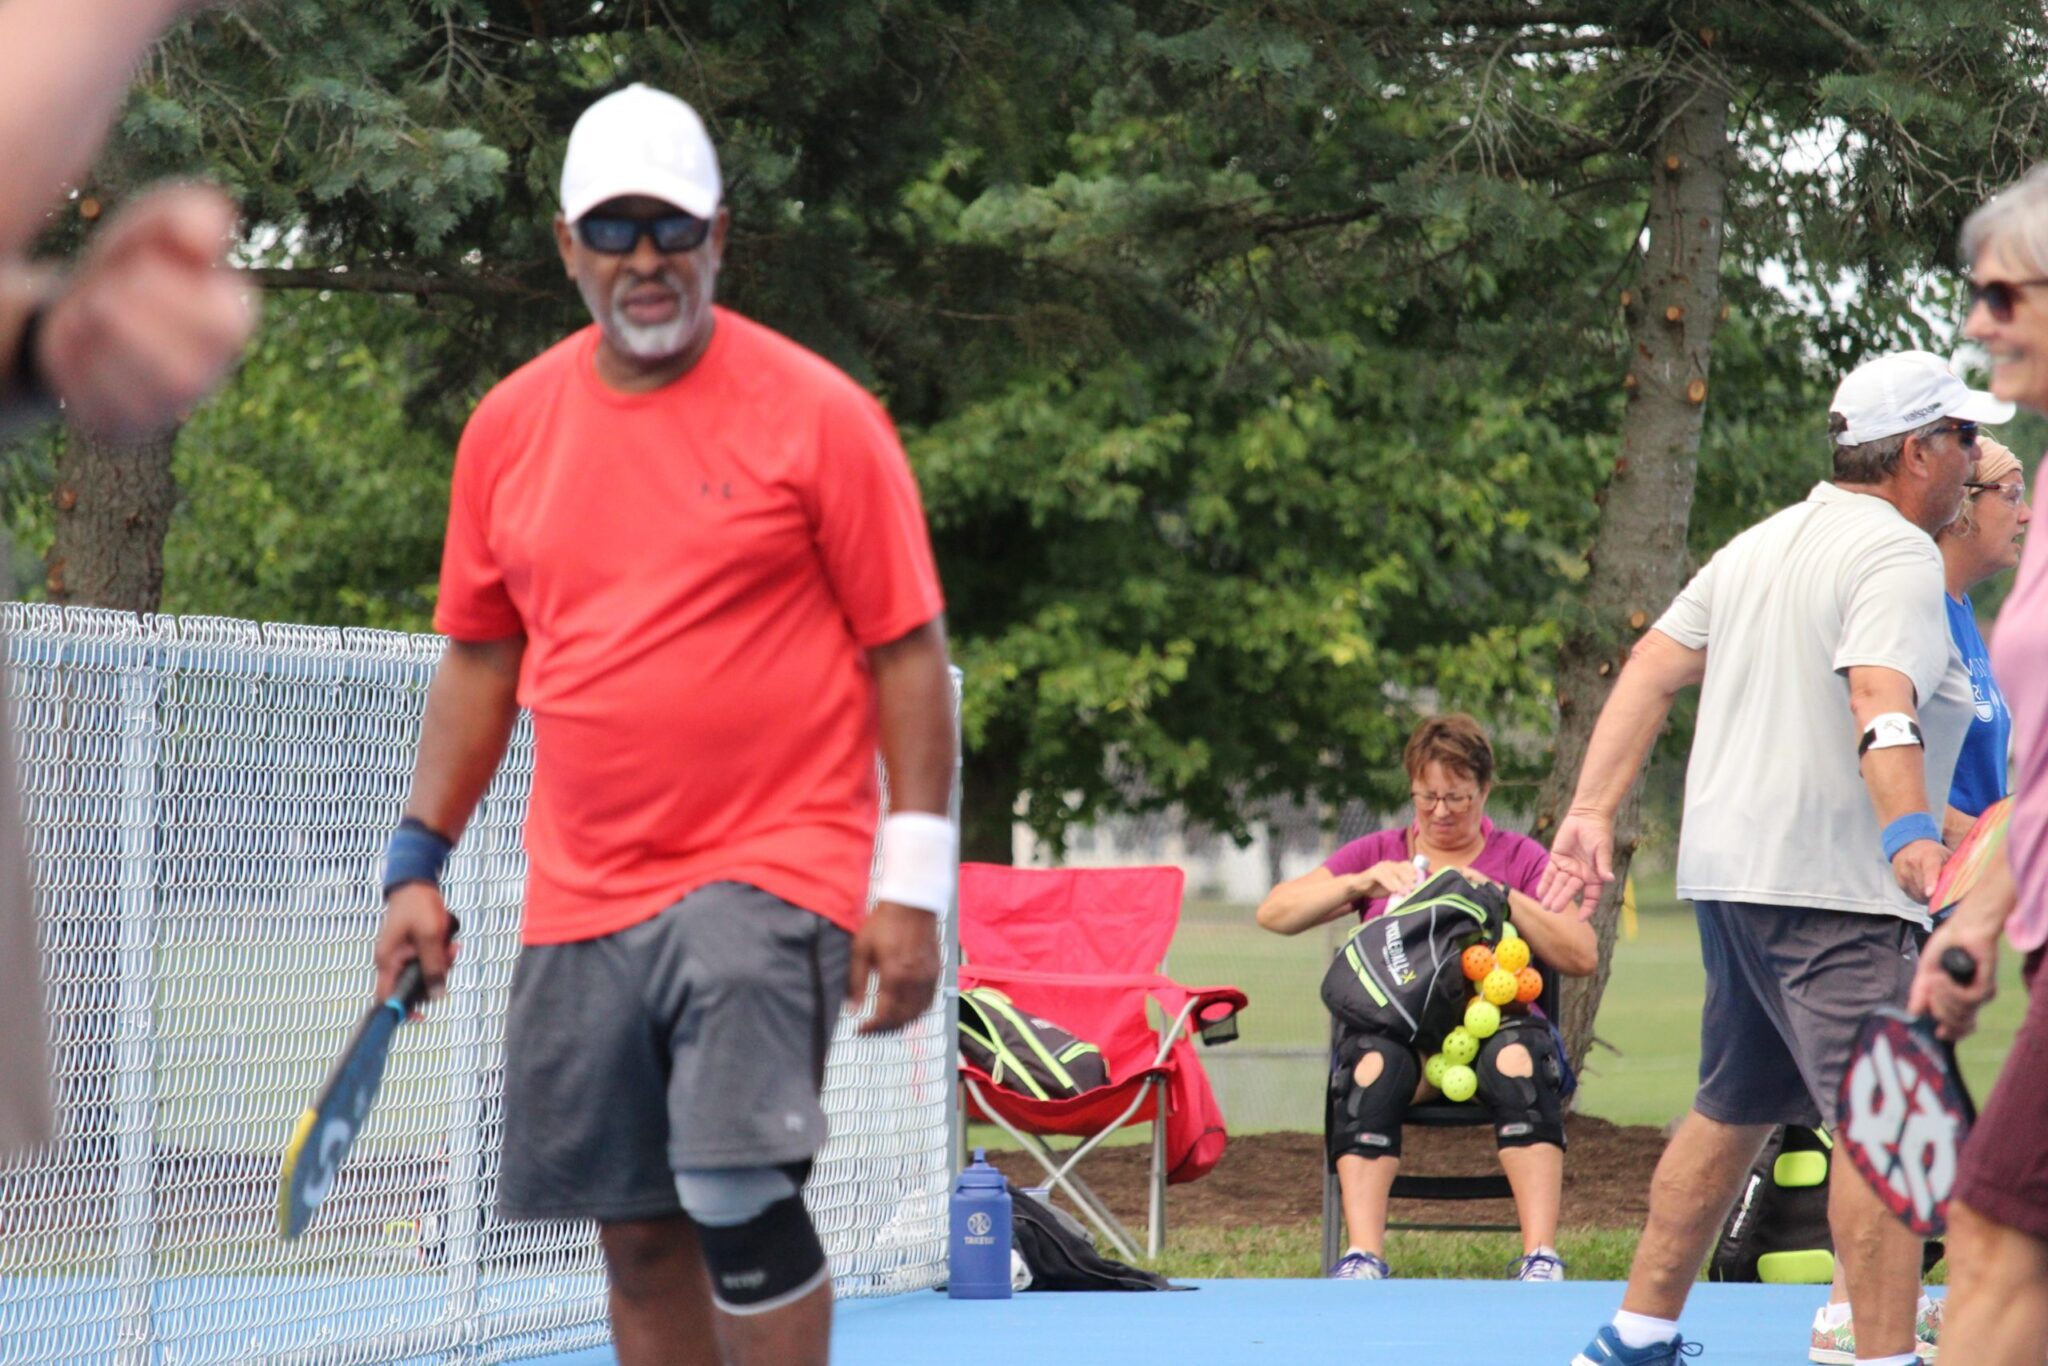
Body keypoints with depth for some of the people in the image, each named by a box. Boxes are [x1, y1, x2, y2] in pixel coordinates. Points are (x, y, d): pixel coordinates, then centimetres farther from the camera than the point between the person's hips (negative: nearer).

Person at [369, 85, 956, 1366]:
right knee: (638, 1230, 6)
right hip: (582, 897, 5)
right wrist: (419, 864, 13)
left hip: (771, 866, -5)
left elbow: (908, 651, -3)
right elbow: (478, 660, 19)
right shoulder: (510, 427, 9)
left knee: (739, 1187, -20)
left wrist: (914, 884, -9)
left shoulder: (816, 414, -4)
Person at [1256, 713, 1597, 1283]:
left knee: (1518, 1057, -37)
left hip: (1495, 1023, 0)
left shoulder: (1519, 858, 17)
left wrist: (1501, 898, -7)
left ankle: (1540, 1256, -42)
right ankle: (1363, 1255, -45)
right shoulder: (1379, 852, 21)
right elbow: (1274, 912, 11)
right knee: (1371, 1061, -36)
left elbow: (1582, 957, 4)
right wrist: (1360, 883, -5)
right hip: (1398, 1025, 0)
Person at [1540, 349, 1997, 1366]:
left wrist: (1593, 810, 7)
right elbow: (1880, 700, -27)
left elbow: (1652, 667, 11)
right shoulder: (1896, 553, -11)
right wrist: (1910, 832, -40)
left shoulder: (1760, 546, 16)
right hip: (1836, 891, -9)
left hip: (1728, 877, 9)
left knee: (1734, 1111, 18)